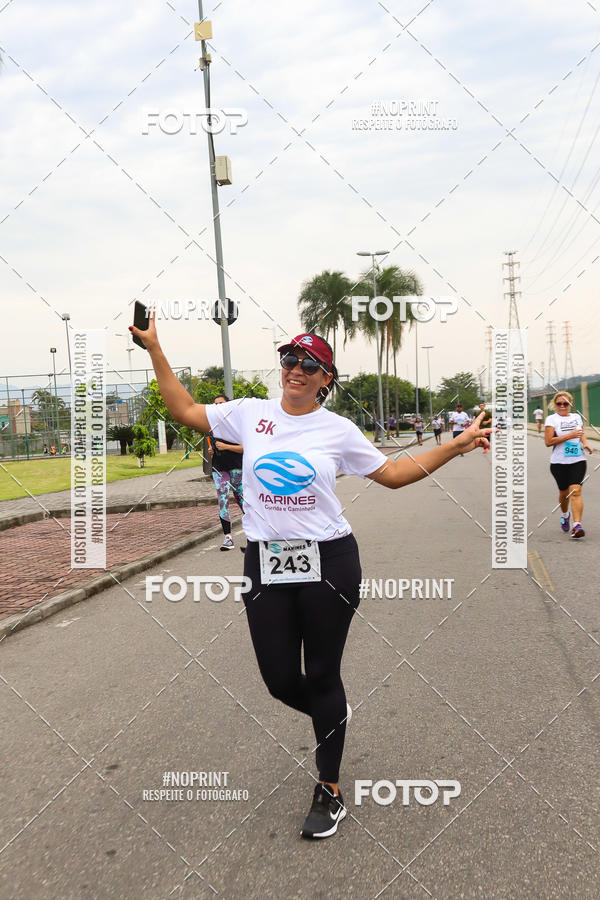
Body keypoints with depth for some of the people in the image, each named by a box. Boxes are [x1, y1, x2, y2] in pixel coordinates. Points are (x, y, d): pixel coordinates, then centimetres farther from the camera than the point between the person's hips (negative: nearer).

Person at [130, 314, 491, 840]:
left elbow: (393, 474, 7)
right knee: (280, 682, 8)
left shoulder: (338, 430, -1)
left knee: (322, 677, 7)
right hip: (266, 564, 2)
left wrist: (456, 447, 0)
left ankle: (330, 791, 27)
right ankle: (334, 714, 44)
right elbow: (185, 411, 11)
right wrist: (154, 348, 9)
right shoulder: (249, 413, 3)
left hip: (328, 563, -2)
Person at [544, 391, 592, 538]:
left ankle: (577, 525, -21)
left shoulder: (577, 417, 11)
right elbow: (548, 441, -14)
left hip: (578, 461, 2)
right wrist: (570, 435, -17)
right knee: (564, 492, 12)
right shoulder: (551, 419, -3)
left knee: (575, 491, -14)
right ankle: (565, 515, 43)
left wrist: (585, 443, 9)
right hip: (559, 463, -2)